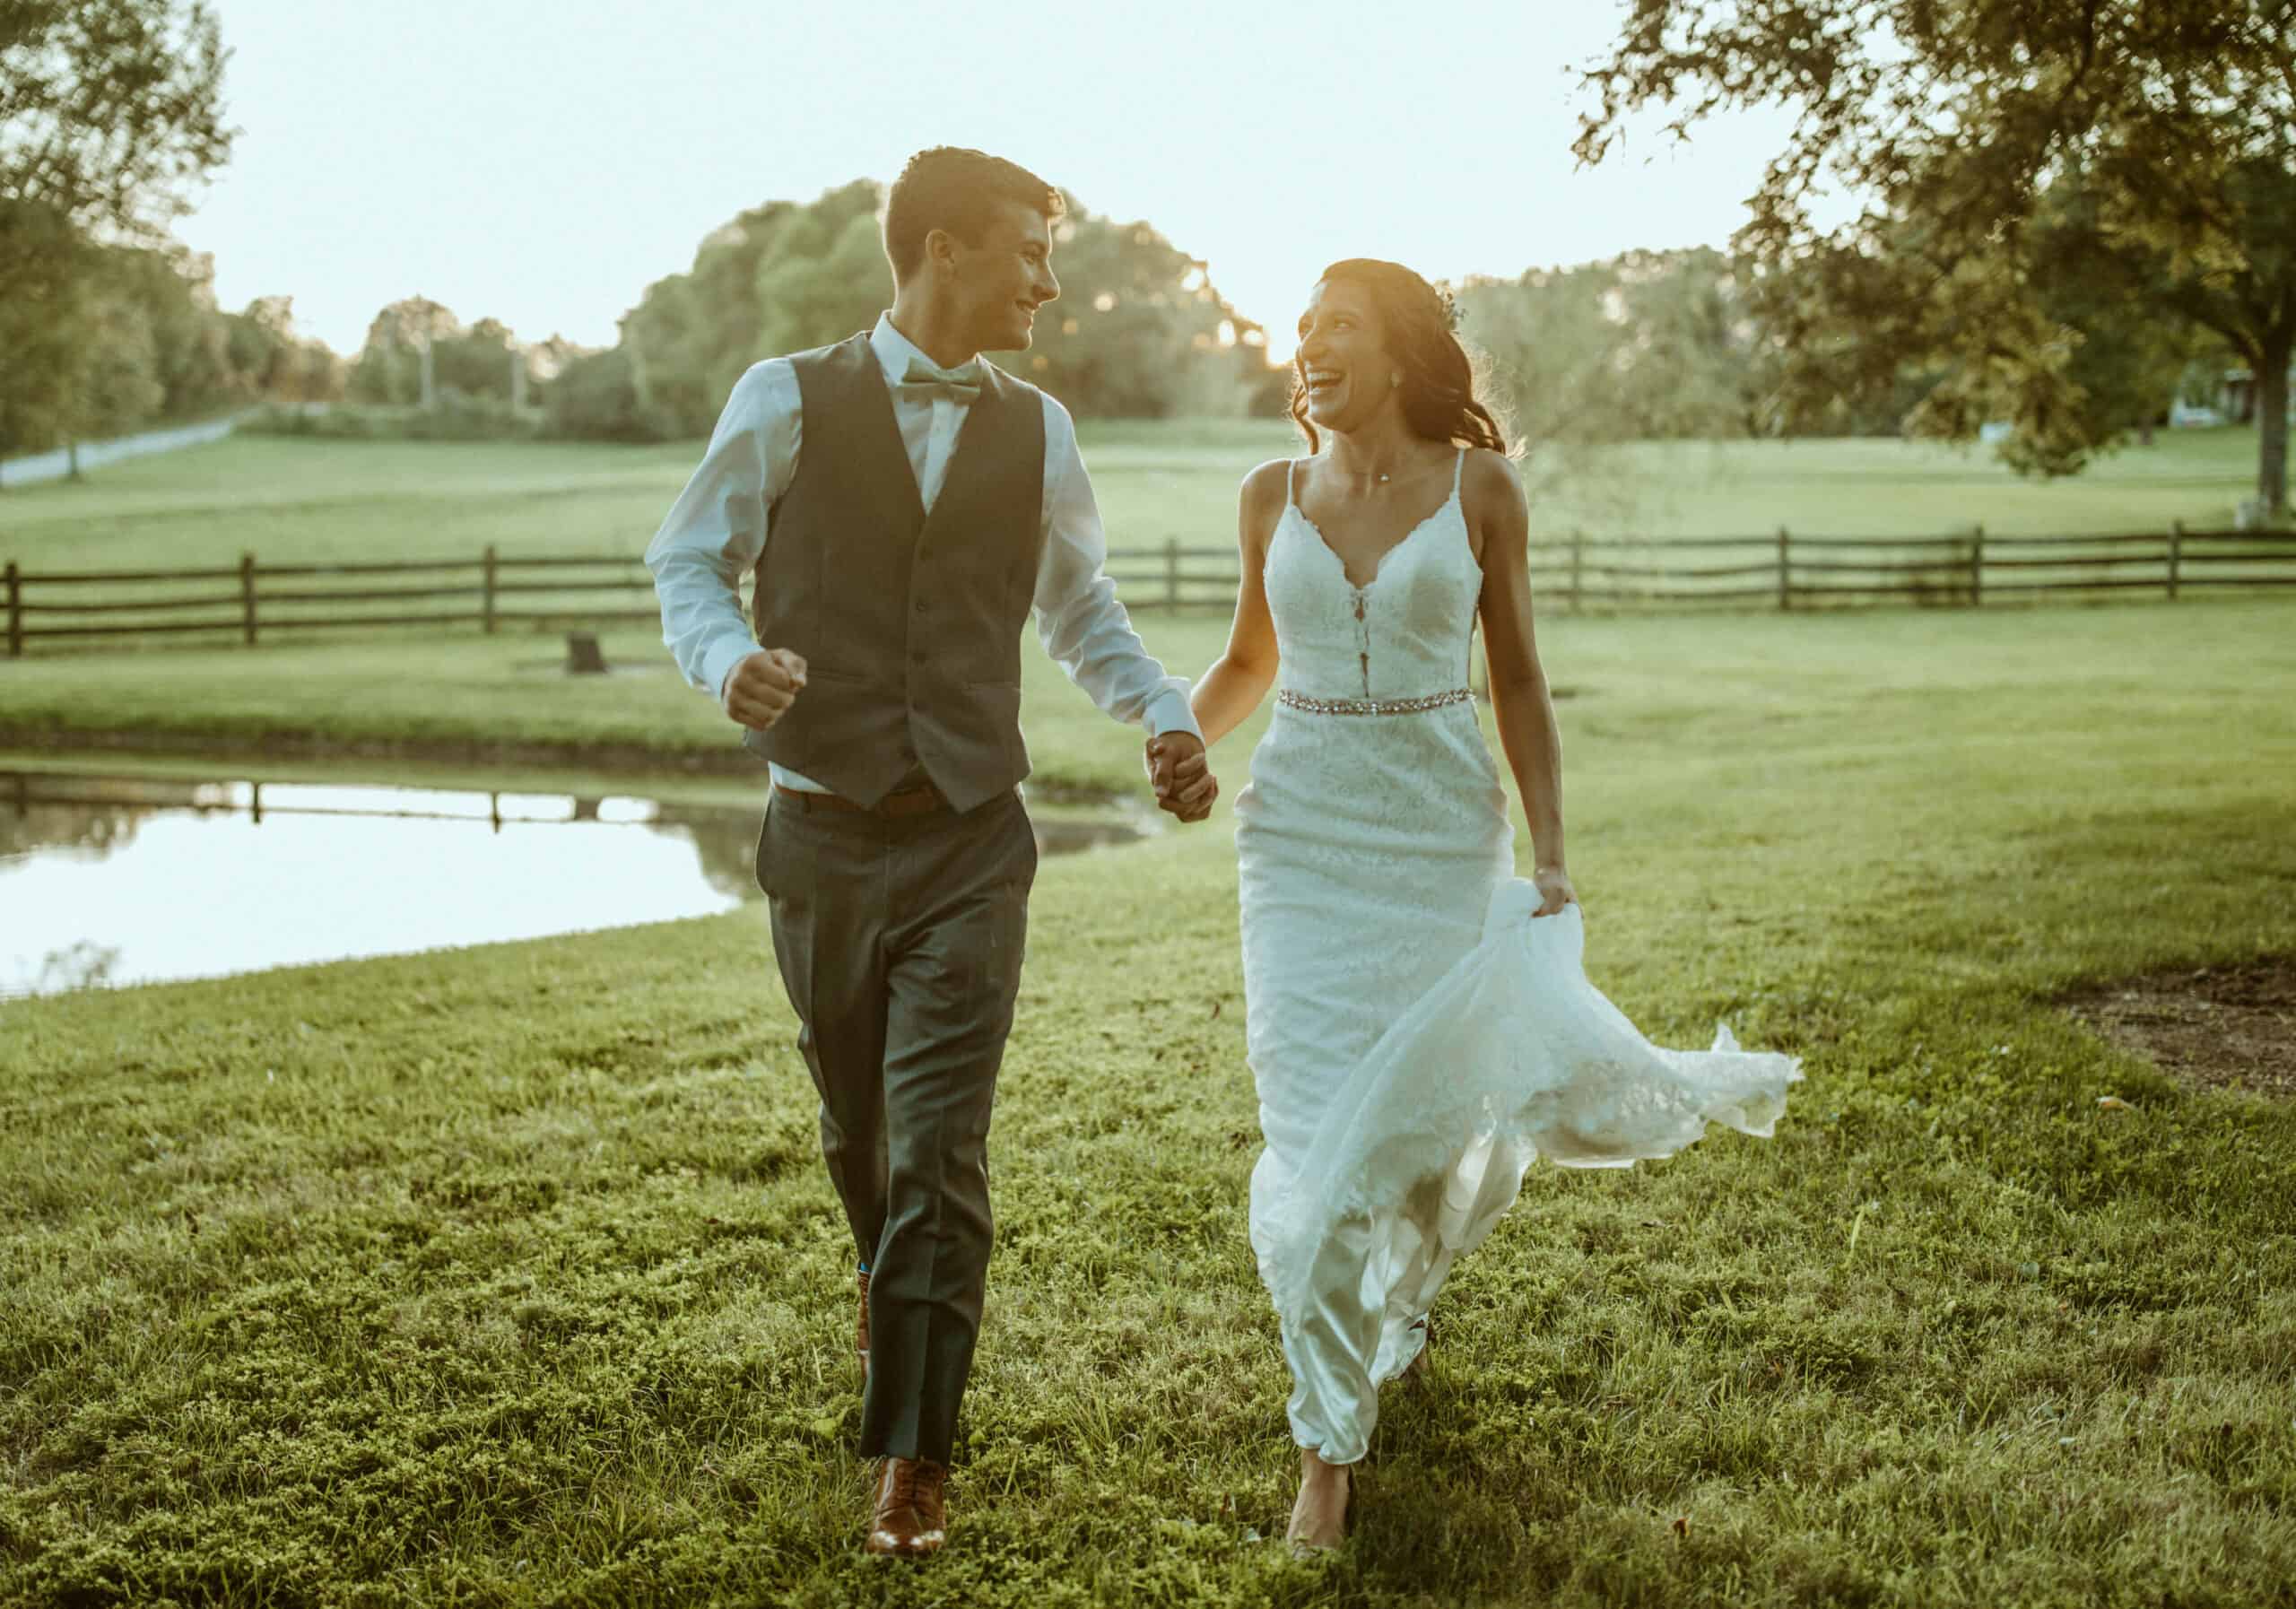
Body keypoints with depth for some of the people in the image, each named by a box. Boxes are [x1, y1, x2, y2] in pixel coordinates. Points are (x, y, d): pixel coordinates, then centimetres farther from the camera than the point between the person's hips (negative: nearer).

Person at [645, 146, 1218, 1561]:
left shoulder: (1037, 431, 6)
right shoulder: (786, 402, -2)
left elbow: (1083, 610, 17)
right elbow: (689, 560, 5)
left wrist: (1168, 714, 0)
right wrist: (726, 659, -17)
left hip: (973, 842, 0)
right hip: (824, 833, 0)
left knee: (941, 1142, -6)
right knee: (858, 1123, 17)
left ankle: (915, 1453, 3)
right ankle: (893, 1281, 49)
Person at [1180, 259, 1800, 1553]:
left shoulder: (1480, 490, -1)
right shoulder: (1274, 497, 4)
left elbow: (1517, 678, 2)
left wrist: (1551, 851, -4)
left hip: (1446, 837, -1)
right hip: (1304, 832, 1)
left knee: (1445, 1114, 8)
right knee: (1319, 1133, -4)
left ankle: (1397, 1293, 44)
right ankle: (1331, 1440, 10)